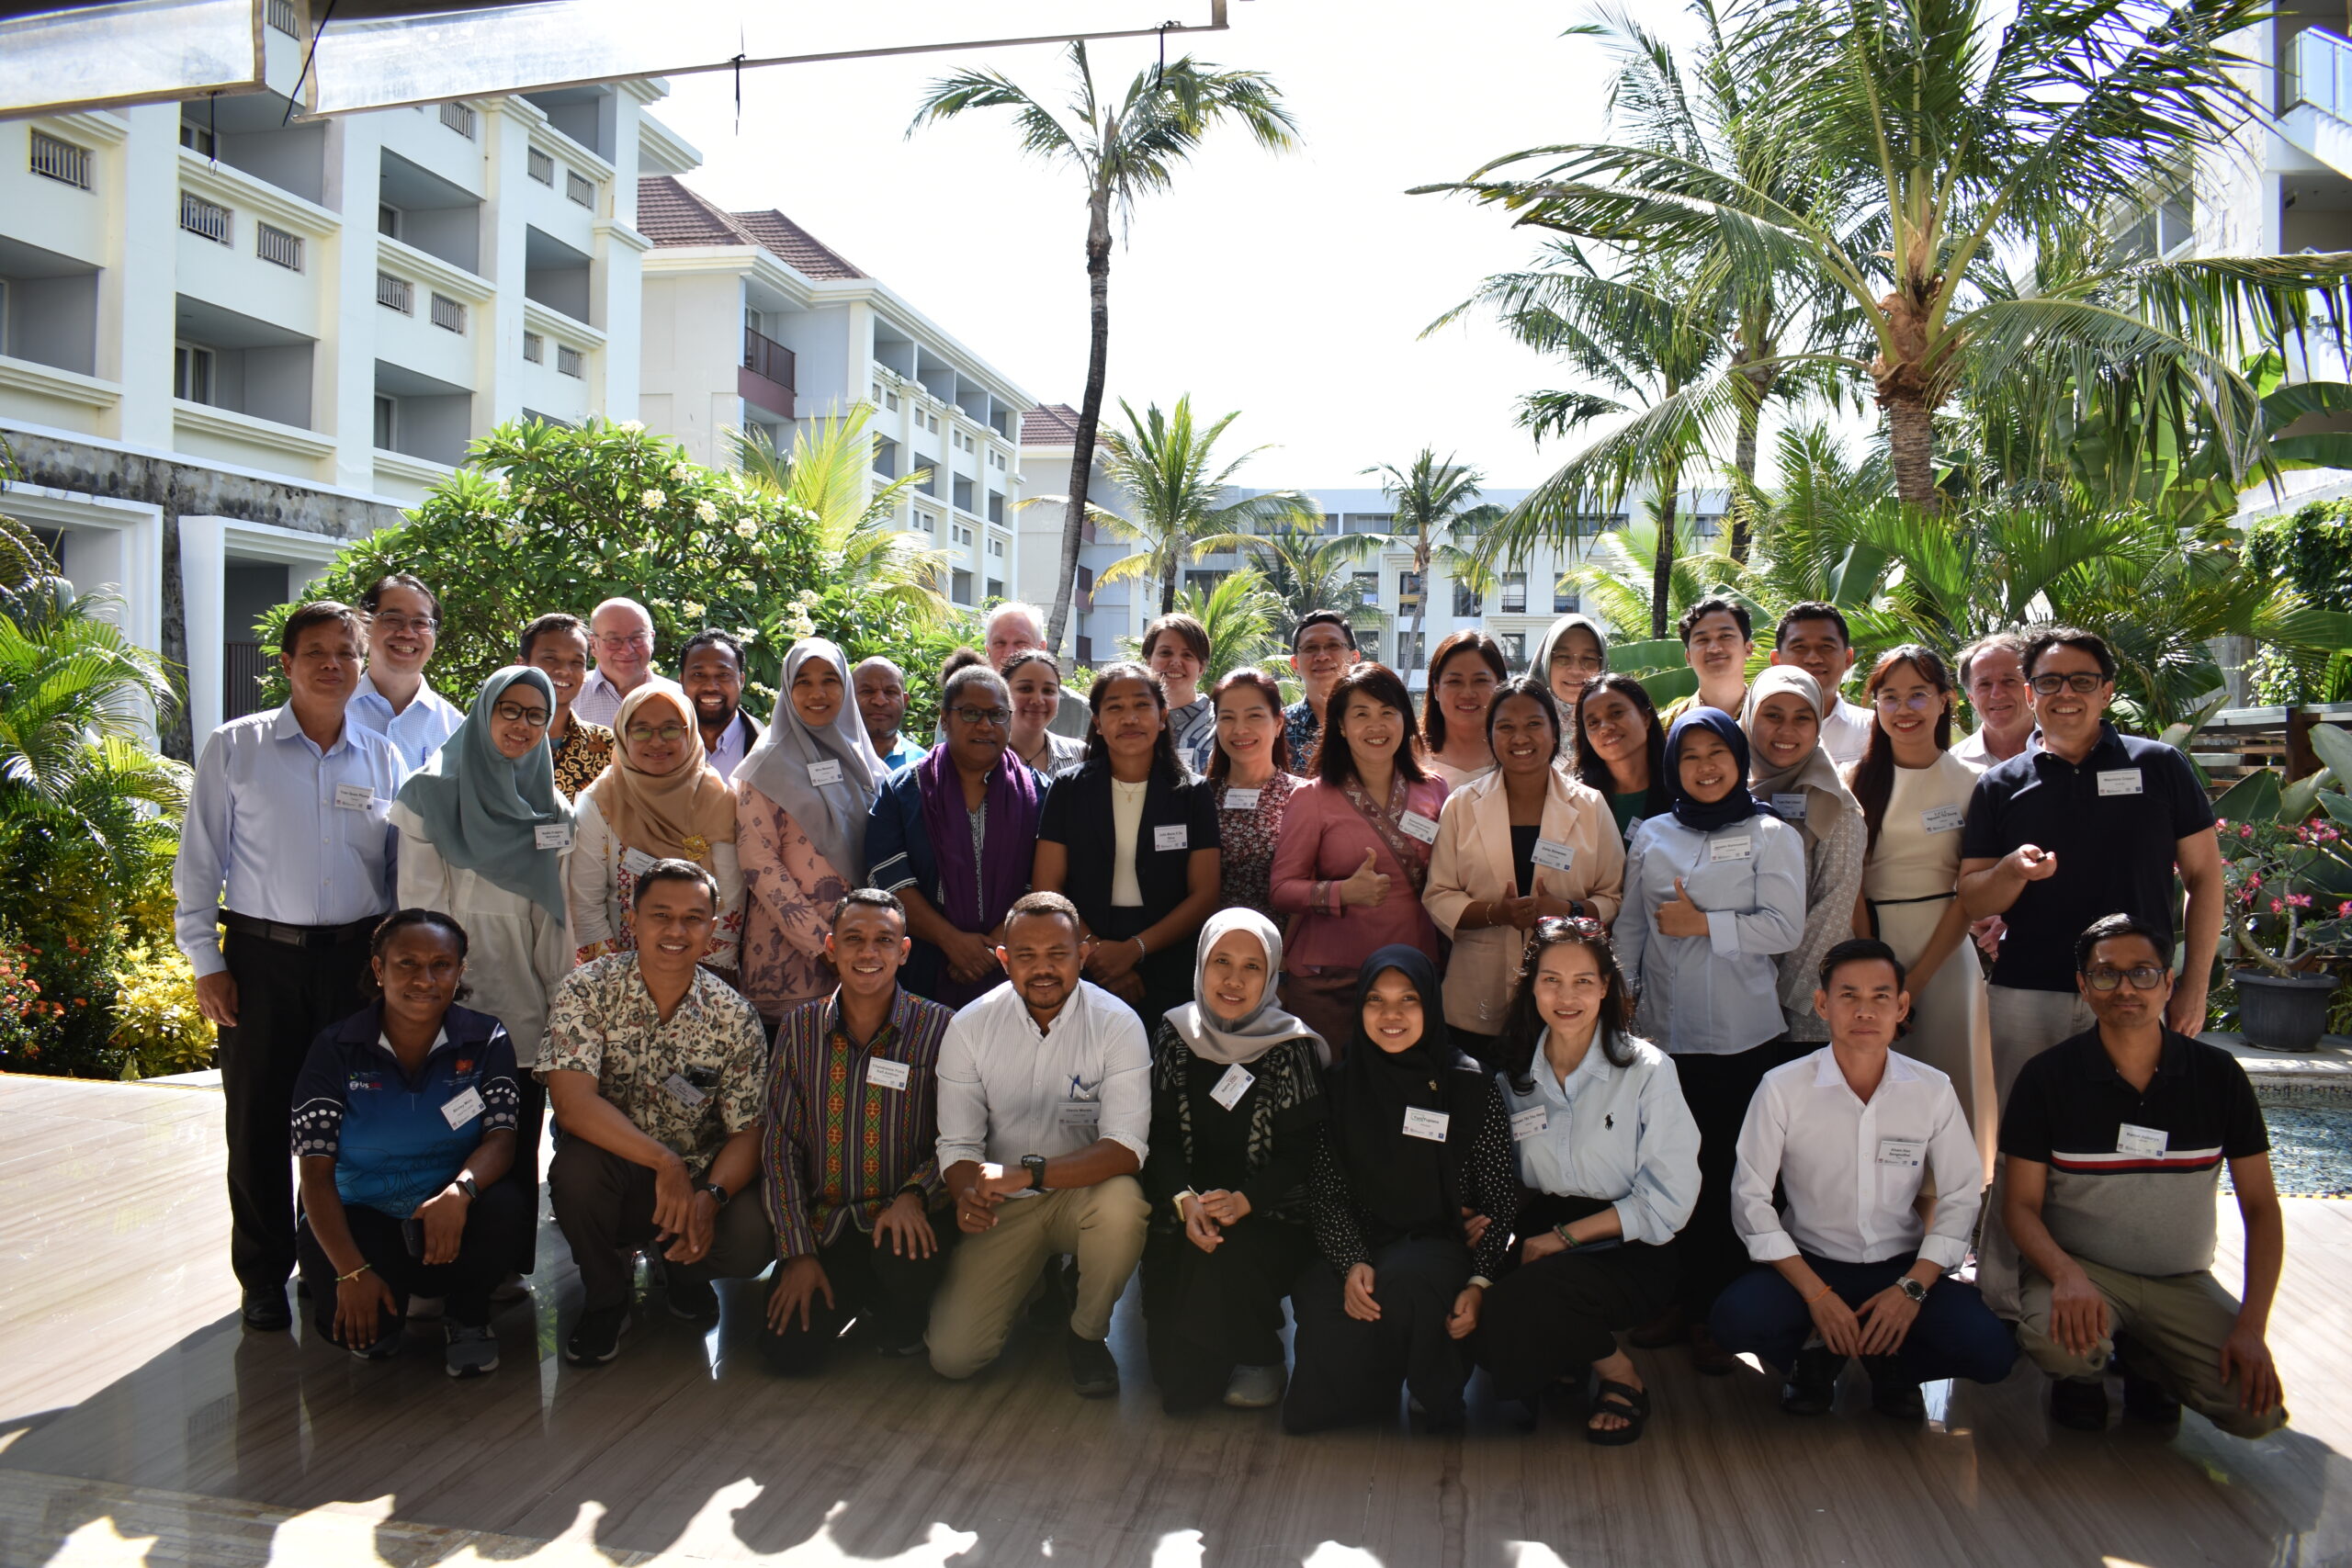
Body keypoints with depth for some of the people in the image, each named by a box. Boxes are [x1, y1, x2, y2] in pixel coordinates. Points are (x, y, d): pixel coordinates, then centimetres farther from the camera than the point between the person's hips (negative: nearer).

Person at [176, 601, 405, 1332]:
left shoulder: (382, 756, 7)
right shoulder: (234, 747, 1)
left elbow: (402, 865, 12)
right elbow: (199, 859, 2)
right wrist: (205, 959, -2)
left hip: (357, 957, 2)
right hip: (262, 956, -1)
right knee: (258, 1120, 5)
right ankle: (263, 1276, 20)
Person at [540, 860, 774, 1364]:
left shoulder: (734, 1015, -6)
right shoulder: (586, 990, -12)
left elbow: (749, 1131, -7)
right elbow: (572, 1103, -24)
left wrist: (710, 1197, -27)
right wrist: (665, 1164, -34)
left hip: (699, 1177, 1)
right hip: (611, 1169, -1)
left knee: (753, 1239, -27)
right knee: (576, 1166, -34)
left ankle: (681, 1265, 13)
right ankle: (604, 1298, -3)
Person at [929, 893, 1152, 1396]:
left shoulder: (1118, 1024, -16)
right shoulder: (970, 1027, -8)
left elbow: (1127, 1148, -22)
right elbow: (957, 1143, -4)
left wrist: (1027, 1172, -35)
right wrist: (969, 1192, -29)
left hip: (1085, 1189, -1)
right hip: (1003, 1204, 2)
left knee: (1123, 1200, -37)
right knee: (952, 1356, -12)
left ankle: (1087, 1332, -5)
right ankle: (1036, 1278, 22)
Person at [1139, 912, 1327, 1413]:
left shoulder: (1292, 1047, -6)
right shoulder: (1175, 1035, 1)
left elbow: (1301, 1152, -8)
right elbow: (1159, 1137, -1)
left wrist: (1242, 1201, -24)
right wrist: (1185, 1202, -19)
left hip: (1270, 1217, -1)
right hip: (1185, 1209, 1)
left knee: (1227, 1253, -33)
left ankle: (1259, 1359, -4)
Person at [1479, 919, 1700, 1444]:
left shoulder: (1646, 1071, -7)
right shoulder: (1515, 1075, 6)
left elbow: (1669, 1201, -9)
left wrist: (1565, 1236, -15)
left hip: (1626, 1251, -4)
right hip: (1540, 1238, 4)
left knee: (1522, 1299, -32)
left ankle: (1621, 1376, -1)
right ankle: (1563, 1360, 6)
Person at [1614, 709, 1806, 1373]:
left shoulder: (1773, 837, 2)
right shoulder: (1651, 838, 12)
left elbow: (1786, 927, -8)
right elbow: (1629, 926, 14)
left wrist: (1702, 924, -10)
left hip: (1743, 1038, -3)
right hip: (1664, 1035, 3)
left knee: (1731, 1176, 1)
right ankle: (1679, 1301, 19)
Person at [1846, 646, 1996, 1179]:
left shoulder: (1969, 783, 1)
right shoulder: (1857, 781, 4)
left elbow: (1970, 893, -2)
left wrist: (1916, 979, -9)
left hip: (1944, 949, -1)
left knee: (1948, 1080, 1)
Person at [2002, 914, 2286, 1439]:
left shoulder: (2218, 1075, -3)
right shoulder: (2048, 1076, -9)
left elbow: (2261, 1205, -1)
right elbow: (2022, 1205, -8)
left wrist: (2252, 1327, -11)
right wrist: (2067, 1275, -29)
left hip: (2182, 1280, 2)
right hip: (2079, 1268, -2)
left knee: (2258, 1408, -19)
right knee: (2055, 1339, -34)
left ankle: (2144, 1360, 14)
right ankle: (2084, 1371, 5)